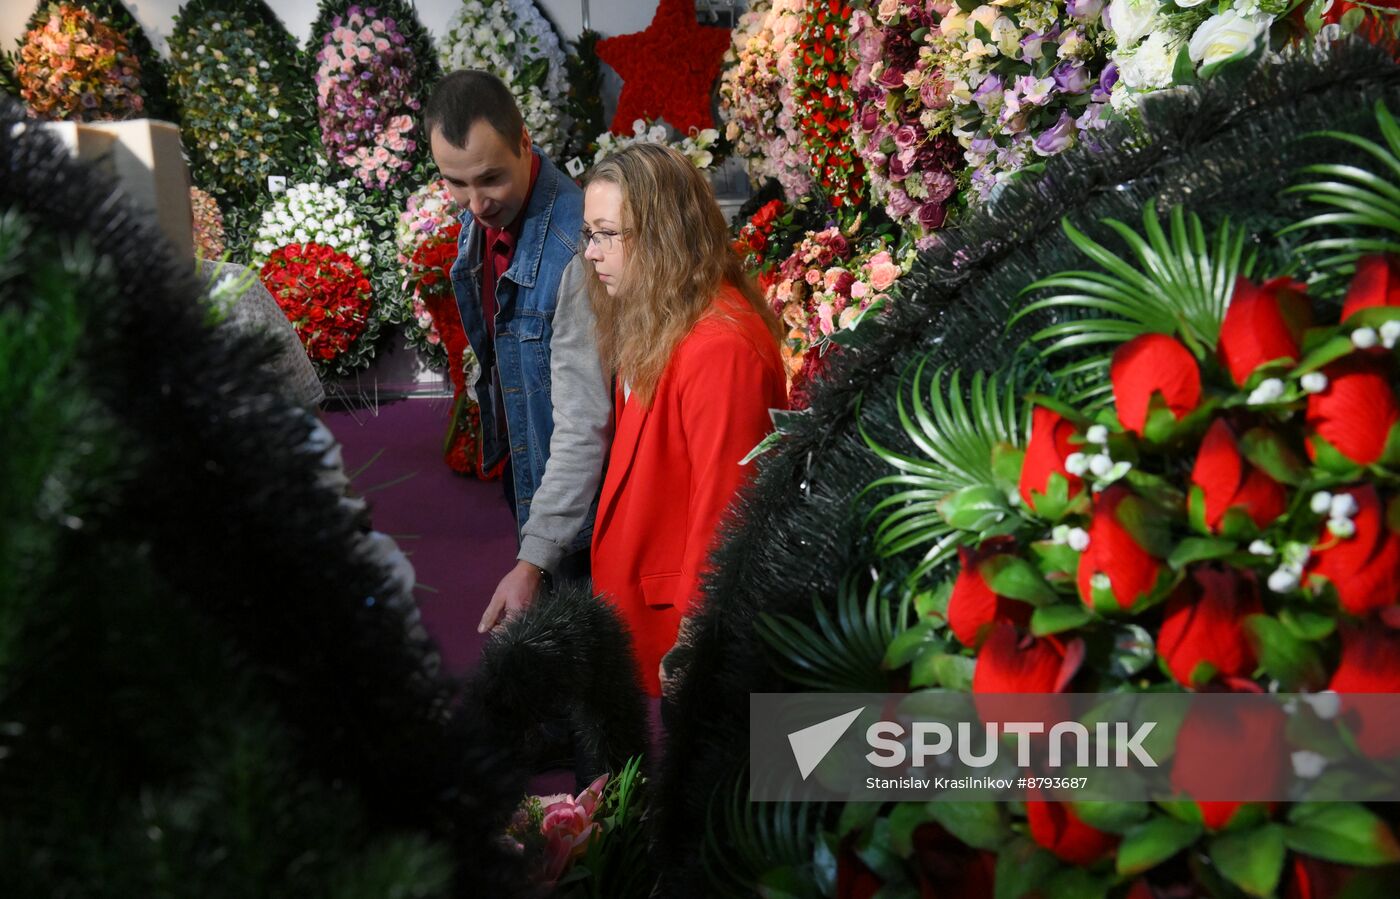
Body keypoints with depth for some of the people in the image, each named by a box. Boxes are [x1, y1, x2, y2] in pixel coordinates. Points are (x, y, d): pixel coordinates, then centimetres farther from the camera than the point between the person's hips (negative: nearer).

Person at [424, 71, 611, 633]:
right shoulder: (478, 220, -1)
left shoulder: (575, 248, -29)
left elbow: (585, 422, -30)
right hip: (526, 481, 8)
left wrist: (535, 560, -32)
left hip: (578, 502, -8)